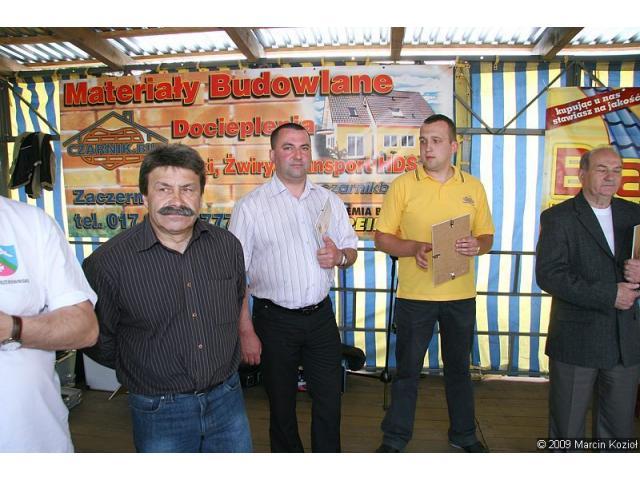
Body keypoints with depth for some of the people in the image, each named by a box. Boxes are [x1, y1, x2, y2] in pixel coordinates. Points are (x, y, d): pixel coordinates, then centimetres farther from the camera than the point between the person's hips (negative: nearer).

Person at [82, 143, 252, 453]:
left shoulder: (227, 245, -5)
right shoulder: (108, 261, -17)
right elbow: (99, 342, -5)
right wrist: (141, 370, 4)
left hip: (227, 399, 4)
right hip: (159, 411, -3)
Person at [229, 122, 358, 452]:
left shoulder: (330, 201, 6)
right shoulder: (250, 206, -7)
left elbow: (351, 250, 13)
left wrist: (340, 257, -12)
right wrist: (246, 332, -11)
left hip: (321, 316, 4)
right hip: (275, 321, -3)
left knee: (329, 401, 13)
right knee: (281, 406, 15)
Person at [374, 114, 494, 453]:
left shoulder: (473, 187, 6)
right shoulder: (403, 185, -3)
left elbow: (487, 237, 10)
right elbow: (382, 238, -4)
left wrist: (476, 246, -12)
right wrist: (414, 248, -20)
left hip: (461, 295, 3)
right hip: (414, 294, -2)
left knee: (459, 367, 18)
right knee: (407, 368, 9)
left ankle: (463, 434, 38)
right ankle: (395, 438, 26)